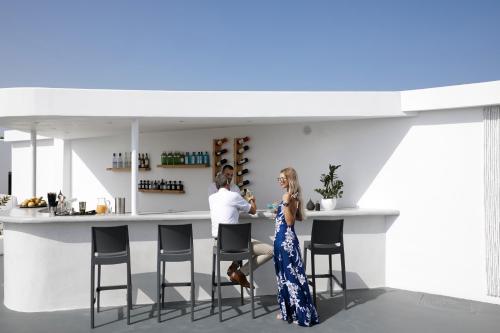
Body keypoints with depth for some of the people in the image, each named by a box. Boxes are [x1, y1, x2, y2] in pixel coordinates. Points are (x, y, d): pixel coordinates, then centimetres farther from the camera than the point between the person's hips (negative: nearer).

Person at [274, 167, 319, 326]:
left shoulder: (292, 197, -16)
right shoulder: (287, 196, 11)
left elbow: (290, 221, -21)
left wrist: (286, 203, -29)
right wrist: (279, 211, 28)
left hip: (288, 239, -10)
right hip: (281, 239, 10)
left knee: (292, 275, -1)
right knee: (284, 274, 15)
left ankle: (302, 313, 9)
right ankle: (287, 310, 26)